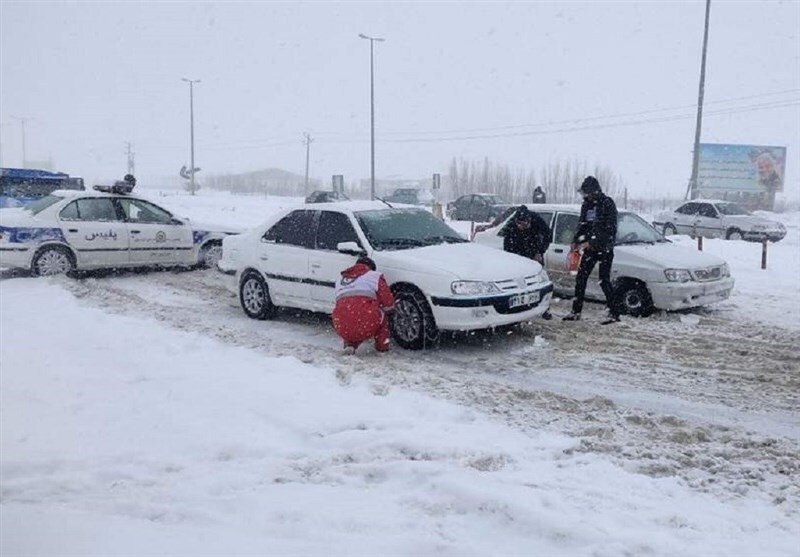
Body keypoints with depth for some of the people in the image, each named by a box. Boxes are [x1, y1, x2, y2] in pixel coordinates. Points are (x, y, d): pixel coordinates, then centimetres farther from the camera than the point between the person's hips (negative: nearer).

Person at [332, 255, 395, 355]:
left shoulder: (340, 281, 26)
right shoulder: (375, 276, 10)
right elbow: (388, 304, 6)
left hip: (342, 330, 4)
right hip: (366, 328, -4)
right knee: (382, 313, 26)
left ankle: (349, 344, 16)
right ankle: (382, 346, 25)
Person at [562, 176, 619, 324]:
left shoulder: (607, 204, -11)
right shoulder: (586, 205, 11)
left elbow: (609, 229, -17)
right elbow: (582, 225, 17)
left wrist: (592, 242, -20)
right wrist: (575, 241, 2)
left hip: (604, 248, -7)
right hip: (590, 248, 7)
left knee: (604, 280, -7)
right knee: (580, 278, 4)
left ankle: (614, 314, 3)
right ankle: (576, 311, 12)